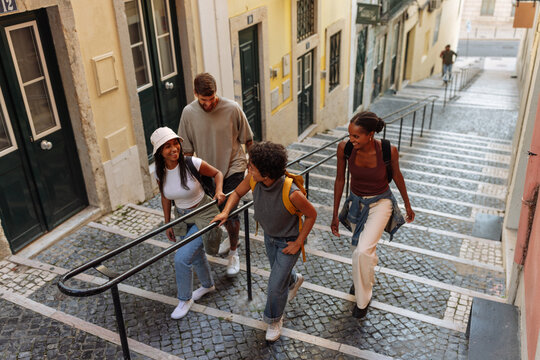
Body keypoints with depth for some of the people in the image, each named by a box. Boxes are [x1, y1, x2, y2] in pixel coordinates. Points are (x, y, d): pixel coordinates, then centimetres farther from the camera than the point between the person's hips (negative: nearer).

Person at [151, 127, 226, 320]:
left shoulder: (192, 164, -24)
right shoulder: (160, 173, -11)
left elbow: (217, 173, -8)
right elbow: (165, 197, 4)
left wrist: (219, 191, -26)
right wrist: (167, 224, 8)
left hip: (203, 215, -5)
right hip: (183, 218, 6)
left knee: (181, 258, -12)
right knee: (196, 255, 24)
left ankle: (185, 299, 13)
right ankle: (208, 285, 52)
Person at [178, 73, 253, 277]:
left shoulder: (232, 109, -18)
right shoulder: (189, 113, -12)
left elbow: (247, 139, -4)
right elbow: (187, 149, -3)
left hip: (233, 167, -3)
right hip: (208, 171, 3)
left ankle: (233, 253, 13)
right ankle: (231, 236, 48)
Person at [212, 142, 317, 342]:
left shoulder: (292, 193, -40)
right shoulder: (253, 179, -26)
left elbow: (311, 215, -21)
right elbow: (237, 193, -3)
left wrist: (298, 243, -16)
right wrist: (225, 212, -20)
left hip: (288, 240, -6)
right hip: (269, 236, 6)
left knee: (275, 286, 0)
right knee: (278, 272, 29)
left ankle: (274, 320, 31)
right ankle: (294, 280, 65)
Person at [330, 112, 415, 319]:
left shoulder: (388, 151, -28)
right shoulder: (344, 148, -22)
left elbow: (396, 175, -8)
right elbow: (340, 179, -9)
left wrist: (407, 205, 6)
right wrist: (335, 215, -3)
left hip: (380, 202, -3)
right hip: (356, 202, 3)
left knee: (362, 251, -18)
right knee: (362, 249, 23)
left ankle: (363, 299, 9)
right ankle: (365, 278, 57)